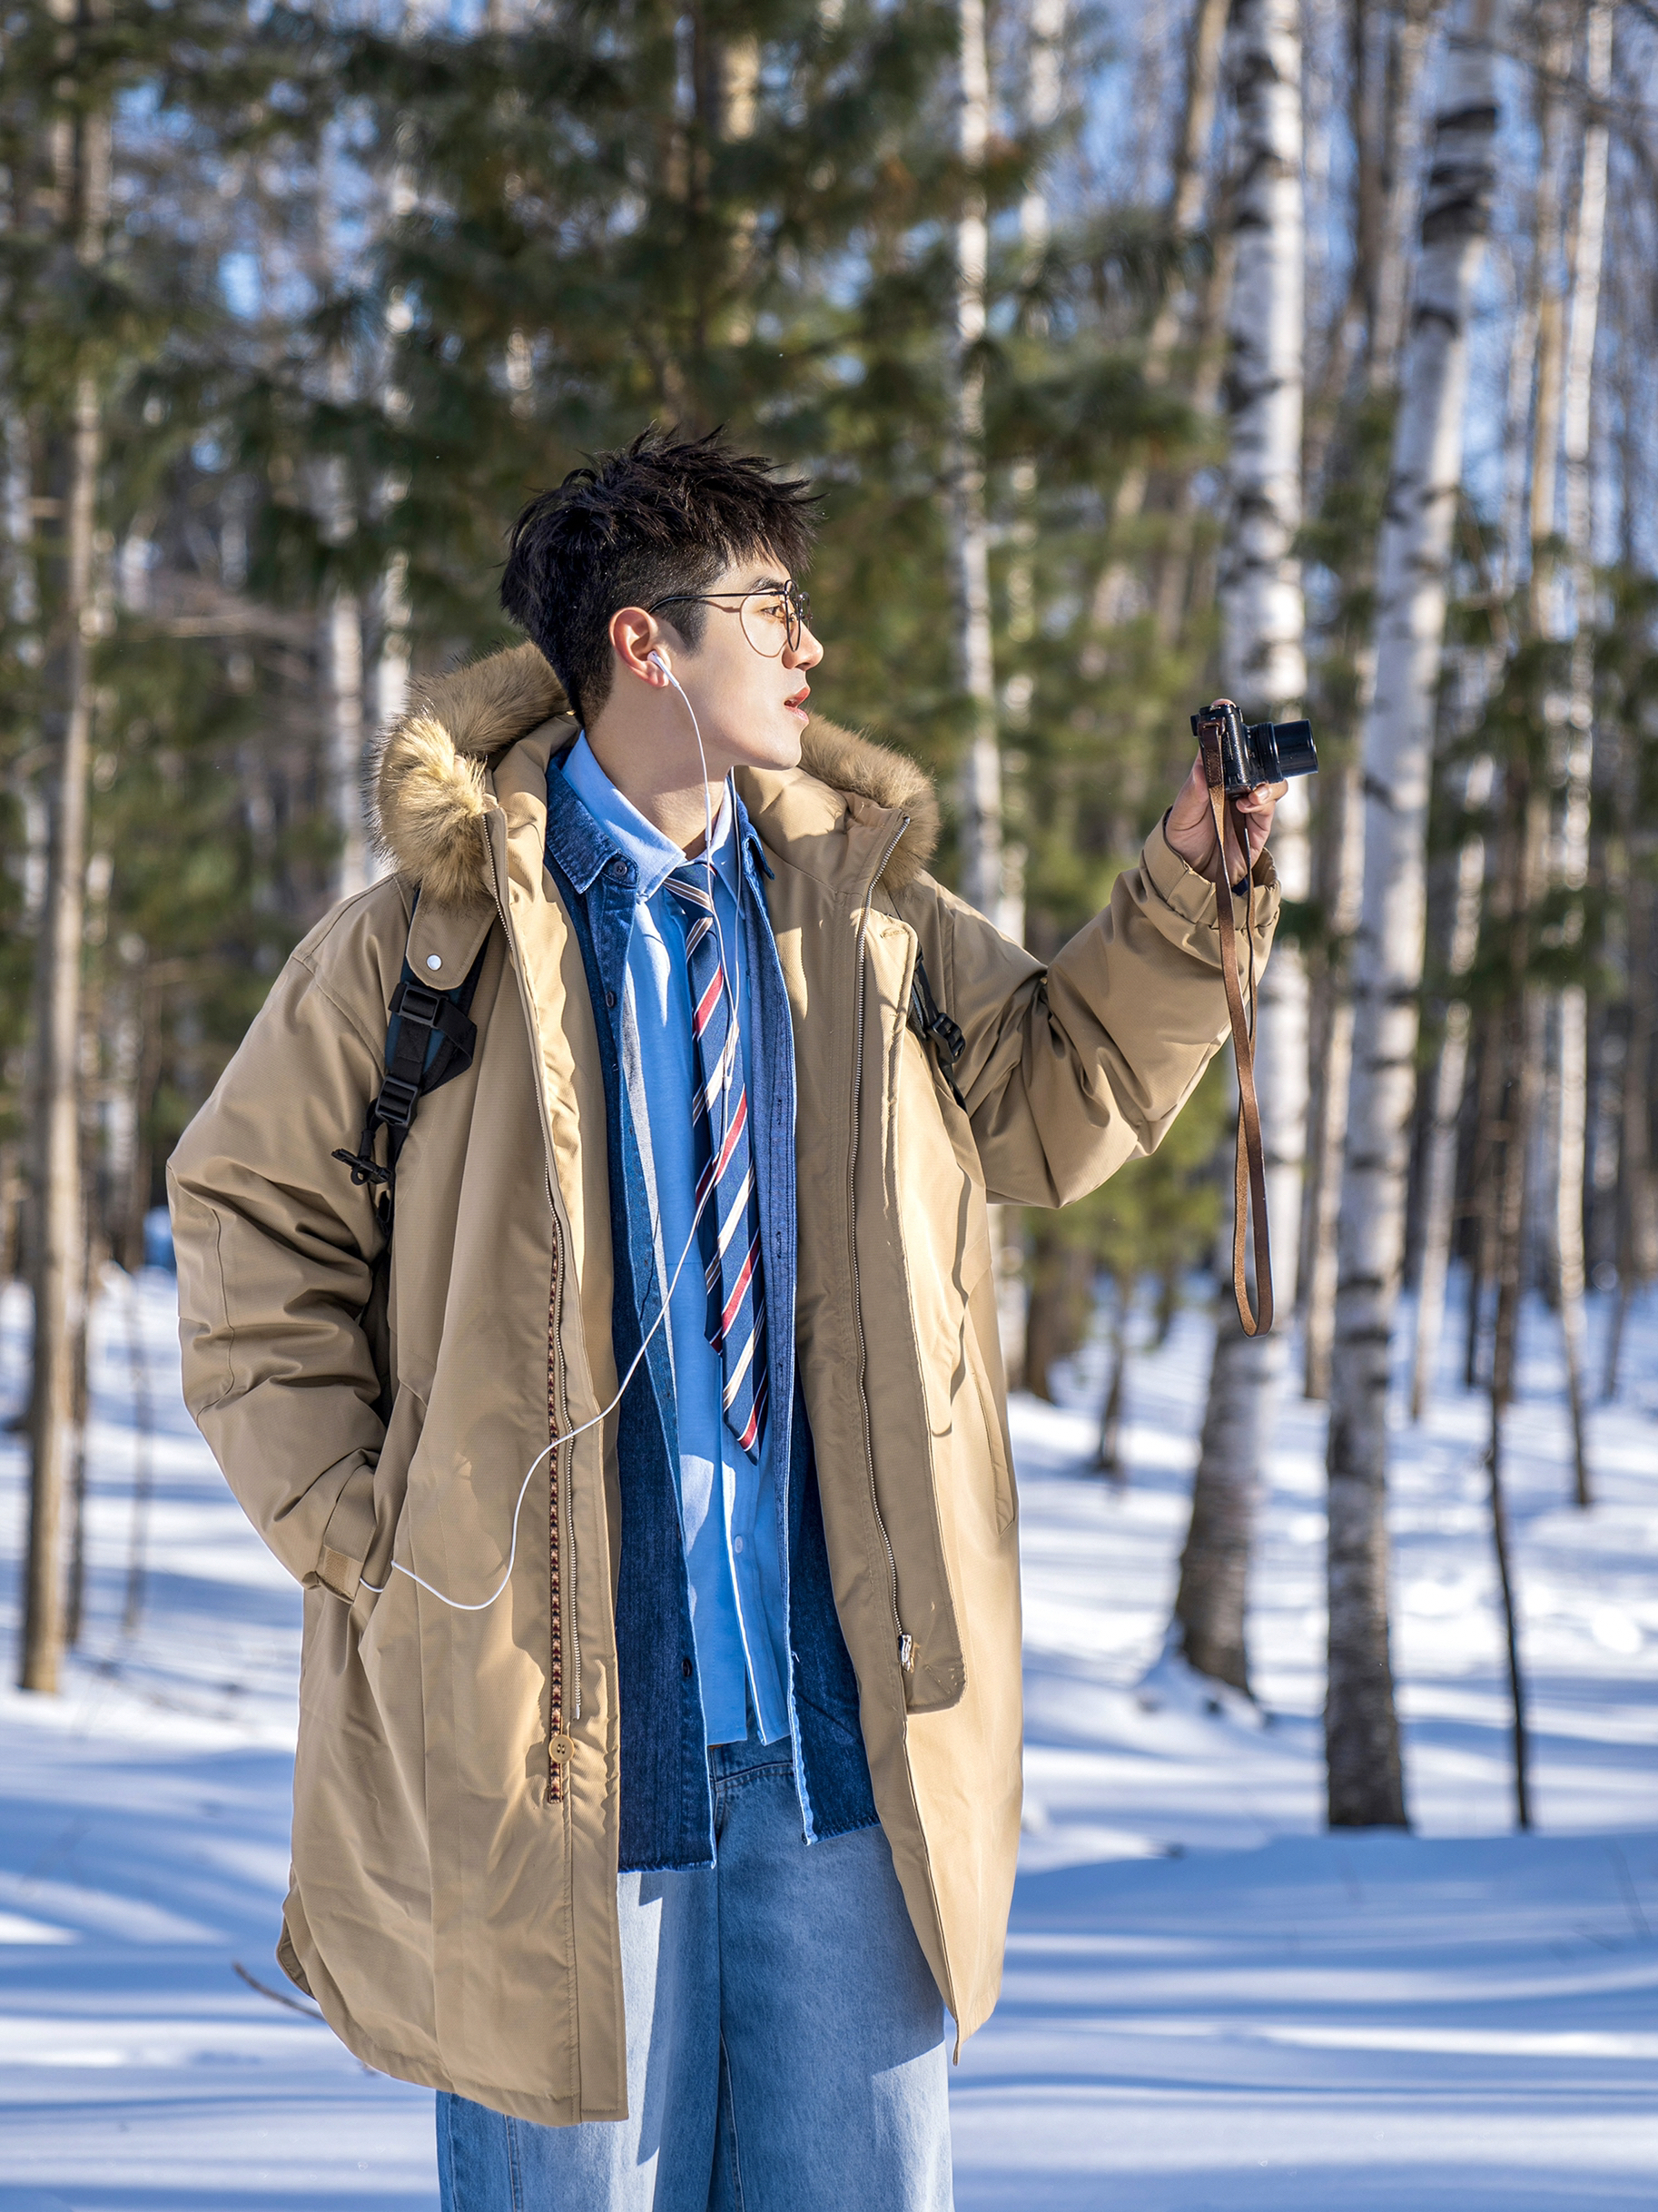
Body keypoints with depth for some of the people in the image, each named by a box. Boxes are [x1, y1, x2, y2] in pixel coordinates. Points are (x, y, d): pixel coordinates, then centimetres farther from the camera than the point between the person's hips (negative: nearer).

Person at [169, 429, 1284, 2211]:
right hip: (559, 1711, -4)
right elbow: (252, 1219, 4)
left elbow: (1055, 1098, 21)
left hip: (837, 1714, 4)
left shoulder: (870, 909, 10)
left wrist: (1190, 888, 8)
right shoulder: (433, 929, -3)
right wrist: (353, 1525, -3)